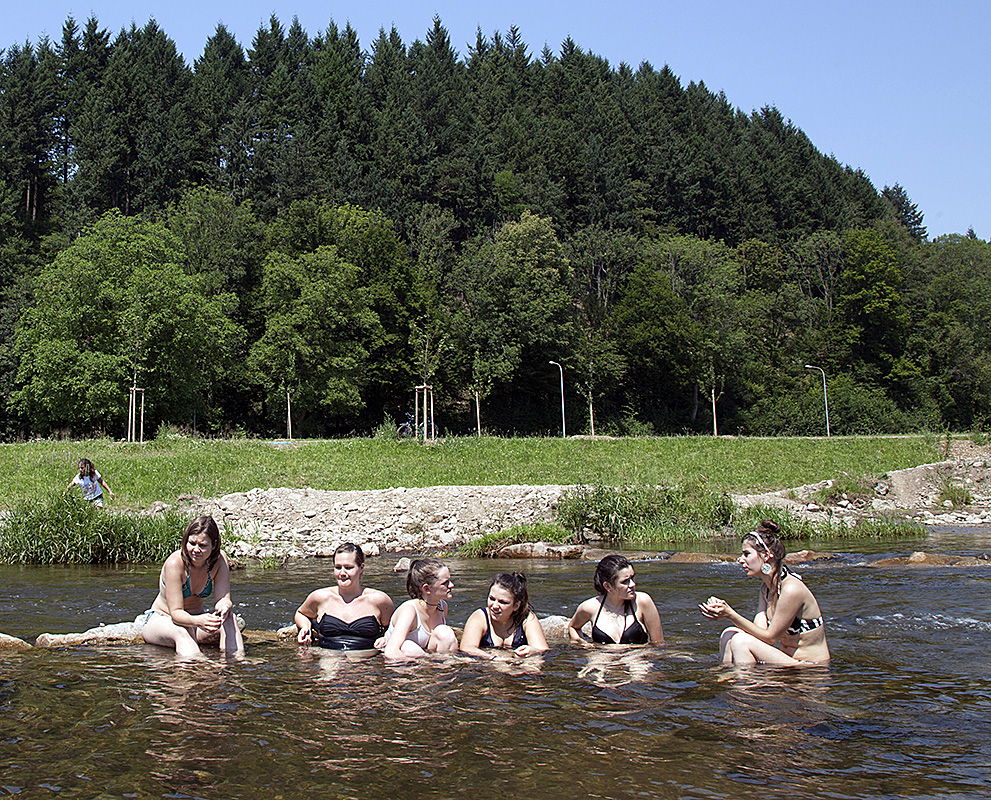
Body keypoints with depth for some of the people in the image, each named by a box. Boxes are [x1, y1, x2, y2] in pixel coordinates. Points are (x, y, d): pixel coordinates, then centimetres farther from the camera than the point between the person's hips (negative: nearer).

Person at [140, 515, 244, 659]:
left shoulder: (219, 560, -13)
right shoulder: (175, 563, -26)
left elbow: (223, 598, -17)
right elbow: (176, 612, -29)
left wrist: (224, 608, -43)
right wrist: (197, 621, -50)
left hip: (194, 620, 4)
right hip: (160, 620, -4)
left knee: (229, 619, -27)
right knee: (181, 632, -39)